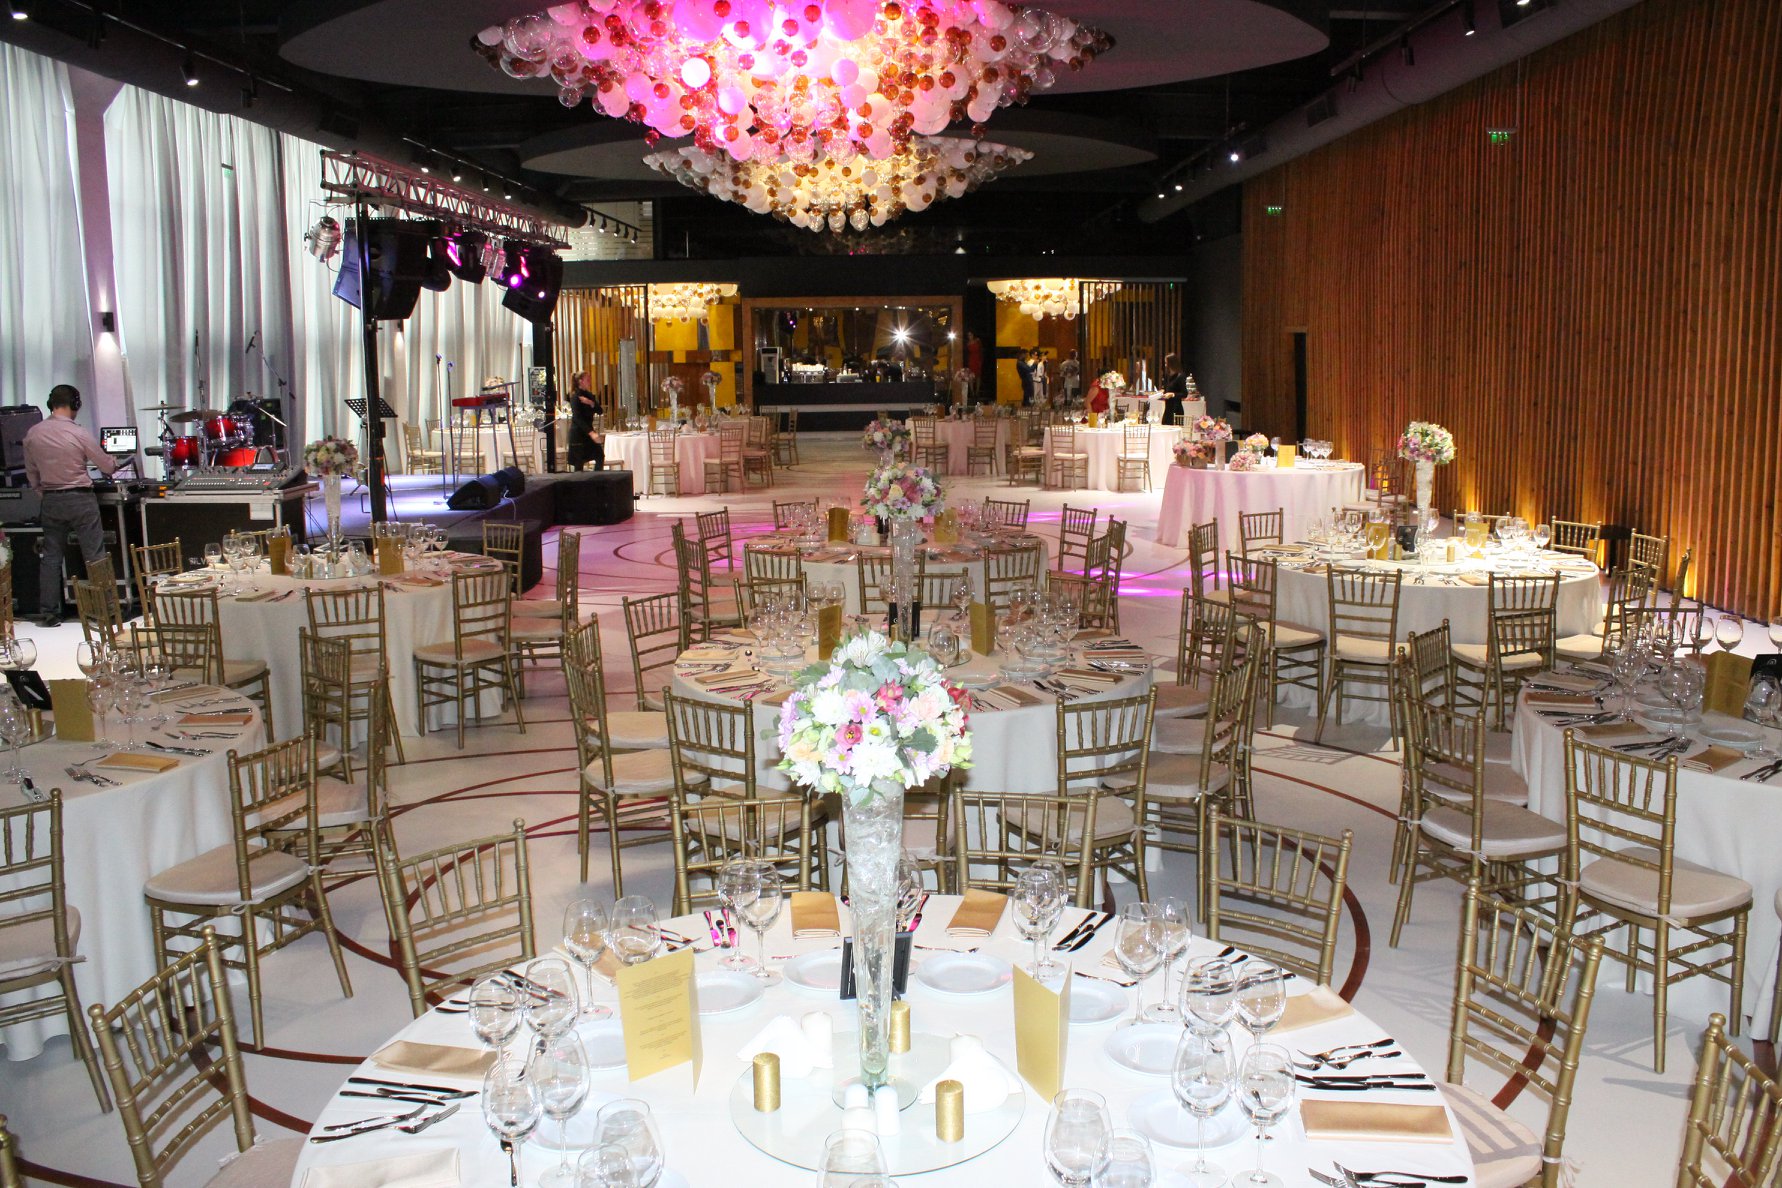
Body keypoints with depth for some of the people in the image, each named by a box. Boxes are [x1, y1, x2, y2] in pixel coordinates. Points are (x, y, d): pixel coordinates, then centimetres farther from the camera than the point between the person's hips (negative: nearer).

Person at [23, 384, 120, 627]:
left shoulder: (33, 434, -1)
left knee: (51, 557, 10)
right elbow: (108, 468, -3)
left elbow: (31, 474, 8)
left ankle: (48, 613, 11)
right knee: (95, 557, 2)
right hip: (80, 500, -4)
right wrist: (113, 461, 20)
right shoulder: (79, 434, -13)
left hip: (50, 501, 4)